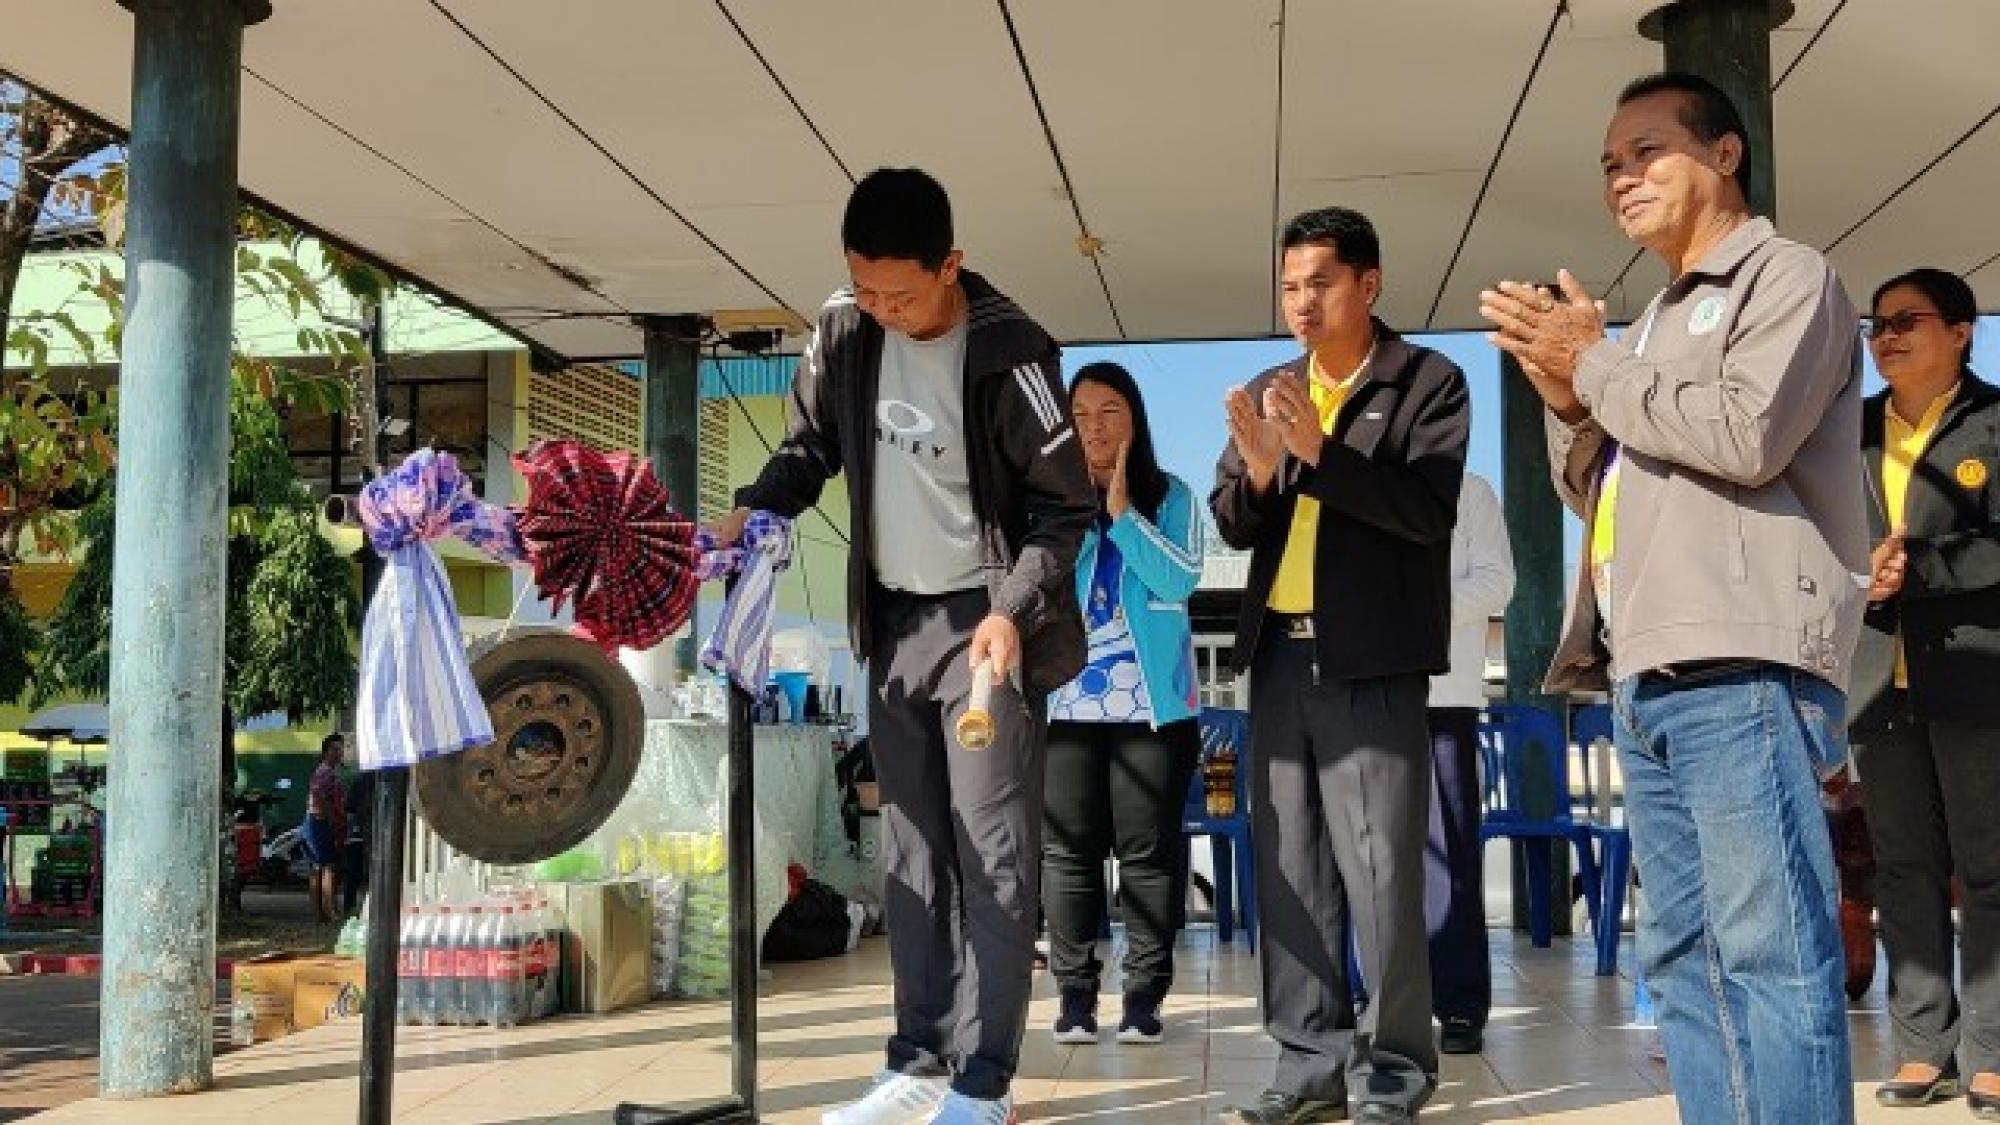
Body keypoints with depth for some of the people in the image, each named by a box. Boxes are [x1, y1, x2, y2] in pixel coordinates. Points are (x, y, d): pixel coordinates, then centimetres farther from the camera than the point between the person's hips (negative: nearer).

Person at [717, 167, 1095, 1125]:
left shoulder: (1008, 353, -17)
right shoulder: (843, 334, -2)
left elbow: (1065, 508, -12)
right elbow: (809, 448, 11)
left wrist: (1014, 611, -23)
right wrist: (748, 514, -6)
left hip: (985, 620, -6)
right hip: (893, 618, 6)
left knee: (992, 852, -4)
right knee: (912, 851, 10)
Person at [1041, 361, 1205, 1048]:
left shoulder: (1171, 498, 6)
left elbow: (1180, 580, -8)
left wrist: (1121, 513, -8)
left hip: (1153, 703, -1)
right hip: (1068, 701, 1)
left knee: (1148, 850, 1)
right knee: (1069, 850, 2)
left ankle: (1144, 992, 7)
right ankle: (1075, 992, 9)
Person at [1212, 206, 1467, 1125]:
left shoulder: (1429, 382, 0)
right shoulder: (1266, 393, 15)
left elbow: (1428, 509, -12)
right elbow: (1232, 527, 10)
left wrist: (1320, 451, -22)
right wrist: (1258, 469, -11)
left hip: (1370, 656, -5)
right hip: (1280, 652, 5)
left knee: (1379, 869, -5)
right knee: (1289, 866, 6)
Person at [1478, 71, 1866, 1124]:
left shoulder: (1788, 276, 2)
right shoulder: (1662, 318, 27)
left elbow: (1746, 434, -15)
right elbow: (1594, 487, 25)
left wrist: (1595, 364, -4)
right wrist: (1568, 398, 7)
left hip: (1742, 669, -9)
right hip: (1648, 677, 9)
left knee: (1769, 948, -11)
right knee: (1682, 953, 8)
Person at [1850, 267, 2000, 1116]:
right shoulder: (1850, 430, 15)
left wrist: (1920, 569, -17)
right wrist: (1858, 575, -9)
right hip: (1878, 674, 4)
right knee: (1904, 870, 5)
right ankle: (1923, 1046, 10)